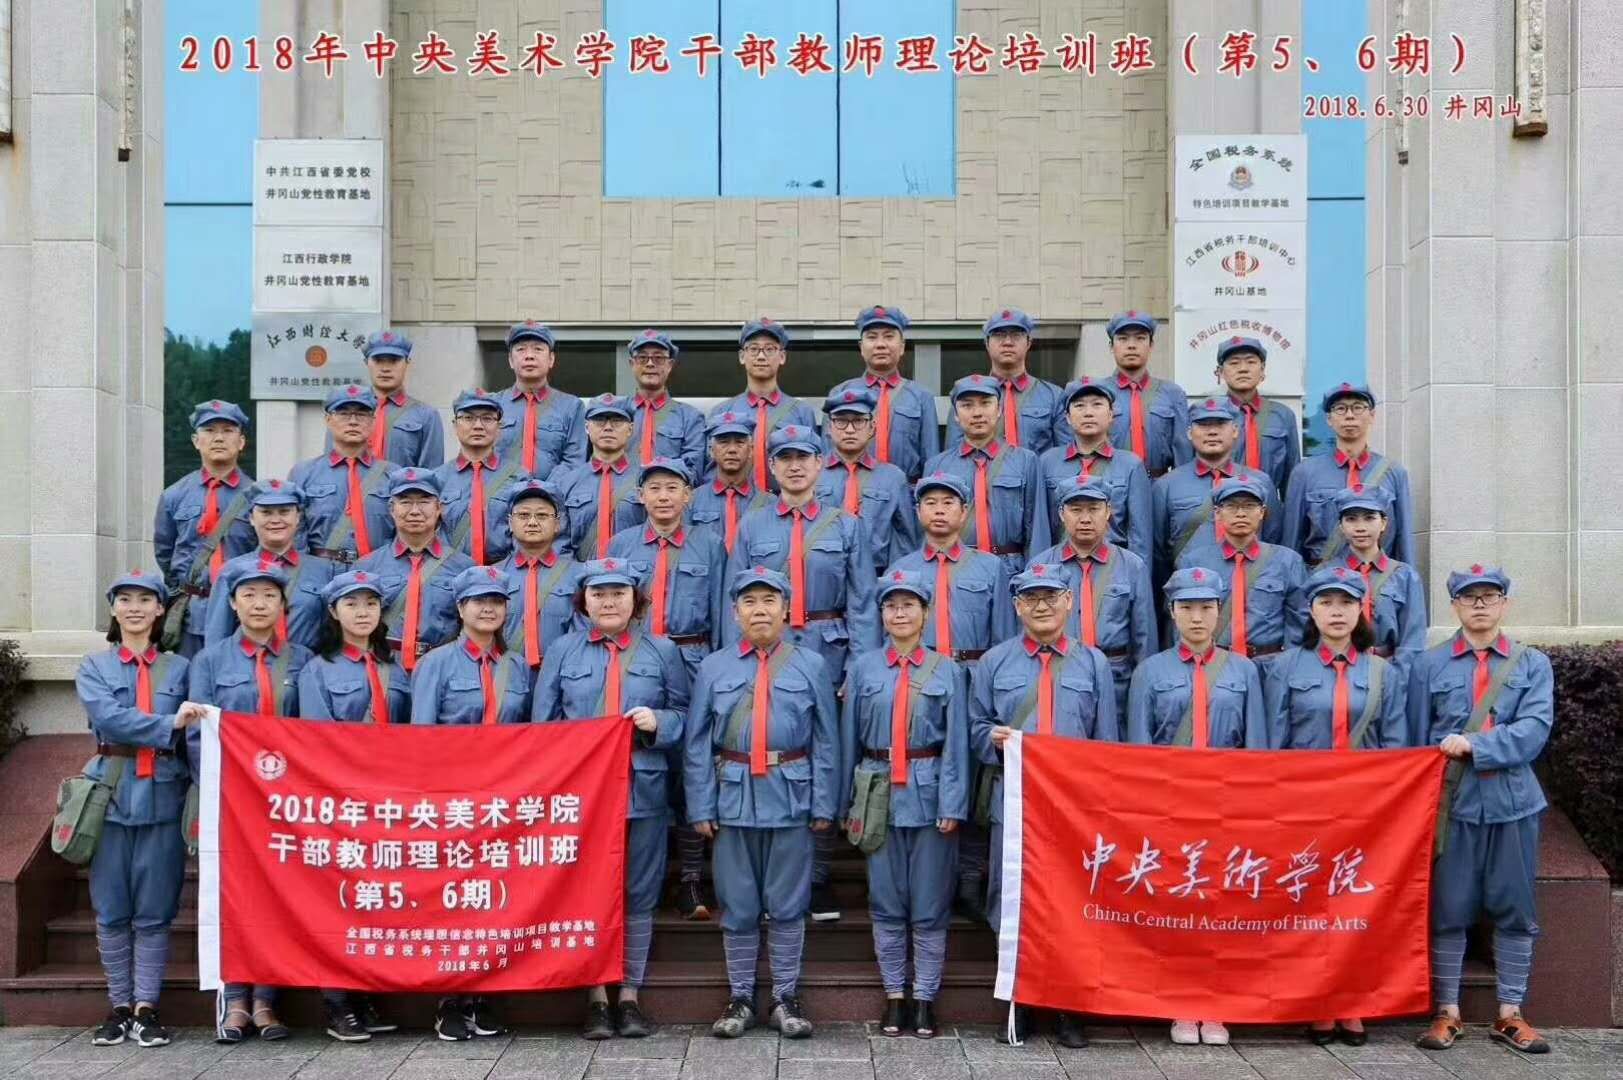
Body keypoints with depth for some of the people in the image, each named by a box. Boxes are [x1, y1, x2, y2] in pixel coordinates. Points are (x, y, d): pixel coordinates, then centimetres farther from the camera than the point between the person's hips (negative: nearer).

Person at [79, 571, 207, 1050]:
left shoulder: (179, 668, 9)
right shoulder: (93, 667, 8)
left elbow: (194, 736, 7)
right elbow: (109, 718, -10)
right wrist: (169, 725, -20)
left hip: (162, 800, 0)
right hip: (110, 797, 0)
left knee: (154, 912, 1)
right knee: (112, 910, 4)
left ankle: (146, 1008, 6)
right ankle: (120, 1006, 13)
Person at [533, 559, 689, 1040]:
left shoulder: (662, 652, 6)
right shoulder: (562, 652, 6)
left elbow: (684, 715, 8)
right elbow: (543, 723, 7)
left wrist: (659, 721, -13)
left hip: (643, 789, 0)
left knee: (639, 895, 4)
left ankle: (629, 996, 13)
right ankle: (597, 997, 11)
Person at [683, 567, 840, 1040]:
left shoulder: (812, 666, 2)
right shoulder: (714, 668, 3)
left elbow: (826, 742, 1)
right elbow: (697, 744, 2)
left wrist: (824, 805, -4)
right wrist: (701, 807, -3)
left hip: (791, 797, -1)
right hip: (734, 798, 1)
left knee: (788, 905, 6)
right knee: (738, 906, 8)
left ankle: (785, 998, 17)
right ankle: (740, 999, 19)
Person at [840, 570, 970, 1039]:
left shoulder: (947, 672, 1)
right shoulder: (863, 669, 4)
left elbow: (956, 743, -2)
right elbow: (849, 738, 6)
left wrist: (952, 805, -8)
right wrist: (847, 802, 4)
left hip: (929, 793, -1)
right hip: (880, 794, 1)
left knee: (930, 904, 4)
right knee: (886, 903, 7)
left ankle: (925, 999, 14)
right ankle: (894, 996, 18)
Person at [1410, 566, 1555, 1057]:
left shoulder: (1534, 664, 7)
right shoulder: (1429, 665, 6)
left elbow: (1534, 729, -7)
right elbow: (1416, 740, 6)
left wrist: (1474, 744, -17)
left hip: (1514, 804, 1)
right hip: (1452, 804, -1)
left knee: (1515, 911, 6)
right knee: (1448, 911, 2)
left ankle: (1509, 1014, 15)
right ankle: (1447, 1012, 10)